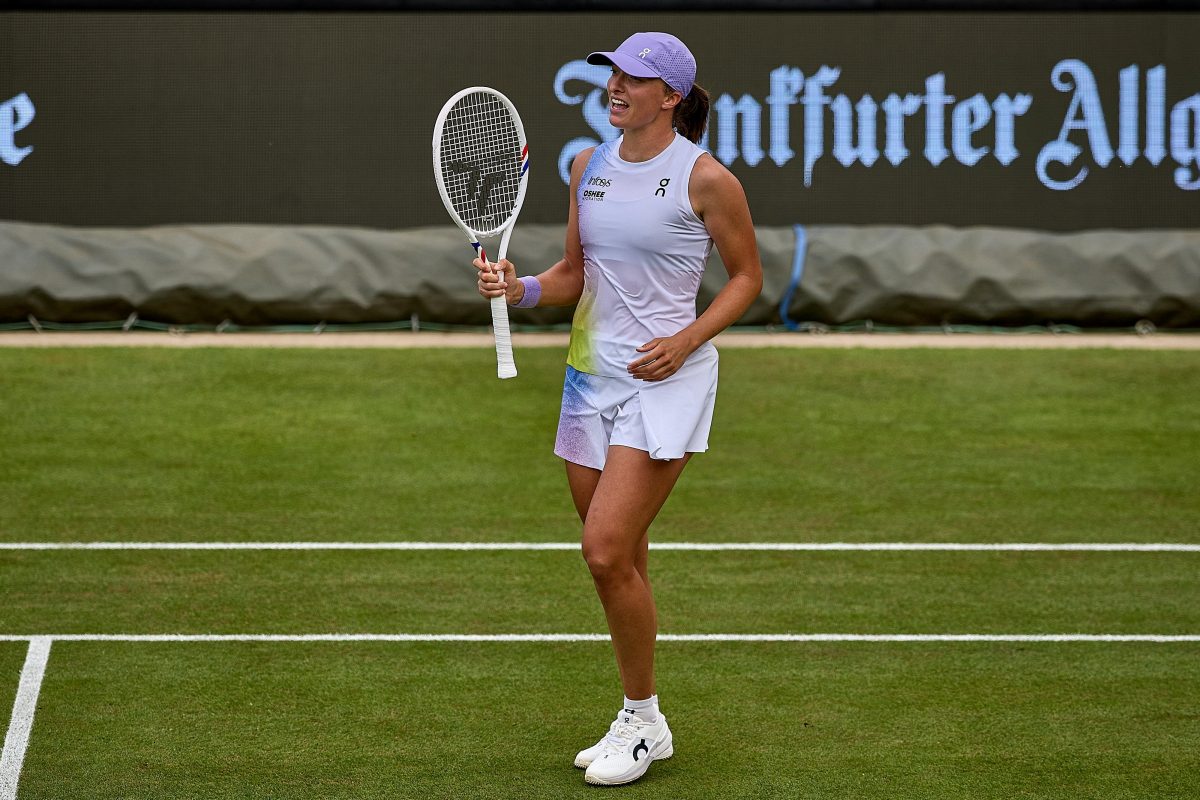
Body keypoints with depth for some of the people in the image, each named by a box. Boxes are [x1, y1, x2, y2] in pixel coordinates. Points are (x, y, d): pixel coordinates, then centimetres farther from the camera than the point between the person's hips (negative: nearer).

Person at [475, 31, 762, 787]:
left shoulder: (706, 178, -9)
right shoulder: (590, 165, 9)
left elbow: (747, 275, 0)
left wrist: (686, 340, -13)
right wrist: (522, 289, -4)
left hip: (665, 379, -7)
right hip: (592, 372, 7)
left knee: (608, 551, -15)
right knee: (620, 560, 11)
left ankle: (641, 718, 1)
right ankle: (643, 726, 22)